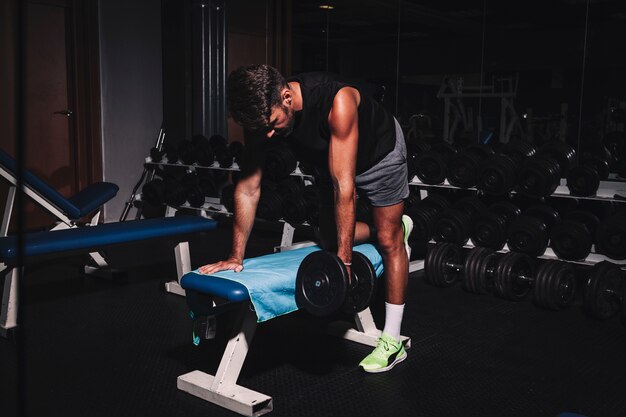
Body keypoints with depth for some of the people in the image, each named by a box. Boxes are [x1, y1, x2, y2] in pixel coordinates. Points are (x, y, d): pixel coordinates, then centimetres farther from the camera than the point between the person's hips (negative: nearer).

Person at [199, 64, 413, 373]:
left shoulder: (337, 101, -44)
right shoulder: (262, 114, -27)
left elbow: (344, 185, -43)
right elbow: (248, 186, -21)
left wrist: (344, 259, -40)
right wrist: (236, 256, -21)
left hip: (380, 152, -5)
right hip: (331, 160, 6)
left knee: (388, 241, -5)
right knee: (330, 240, 9)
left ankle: (392, 340, 5)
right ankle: (395, 227, 35)